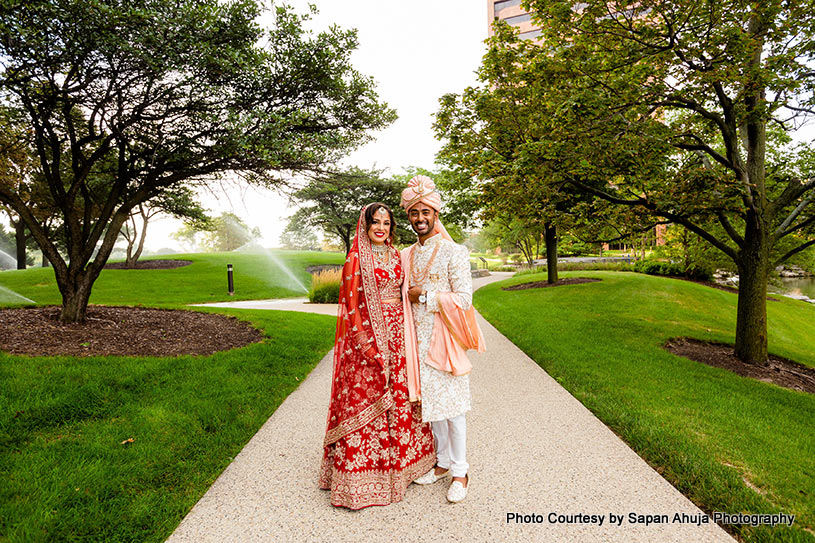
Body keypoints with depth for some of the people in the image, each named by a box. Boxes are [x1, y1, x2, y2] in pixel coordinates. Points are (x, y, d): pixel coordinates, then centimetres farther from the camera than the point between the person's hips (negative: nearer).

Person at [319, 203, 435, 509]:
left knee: (399, 393, 13)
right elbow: (350, 300, -9)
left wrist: (405, 330, 10)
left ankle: (397, 460, 32)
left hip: (397, 333, 6)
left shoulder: (396, 255, 13)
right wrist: (363, 339, -15)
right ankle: (360, 472, 17)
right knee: (366, 397, 1)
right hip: (368, 334, -6)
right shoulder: (357, 257, -5)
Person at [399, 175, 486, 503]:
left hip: (444, 340, -5)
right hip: (418, 342, 5)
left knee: (452, 407, 4)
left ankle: (460, 471, 21)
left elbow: (464, 298, -13)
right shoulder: (406, 256, 10)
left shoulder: (453, 252, -7)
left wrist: (424, 297, -12)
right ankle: (443, 463, 32)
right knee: (430, 402, 14)